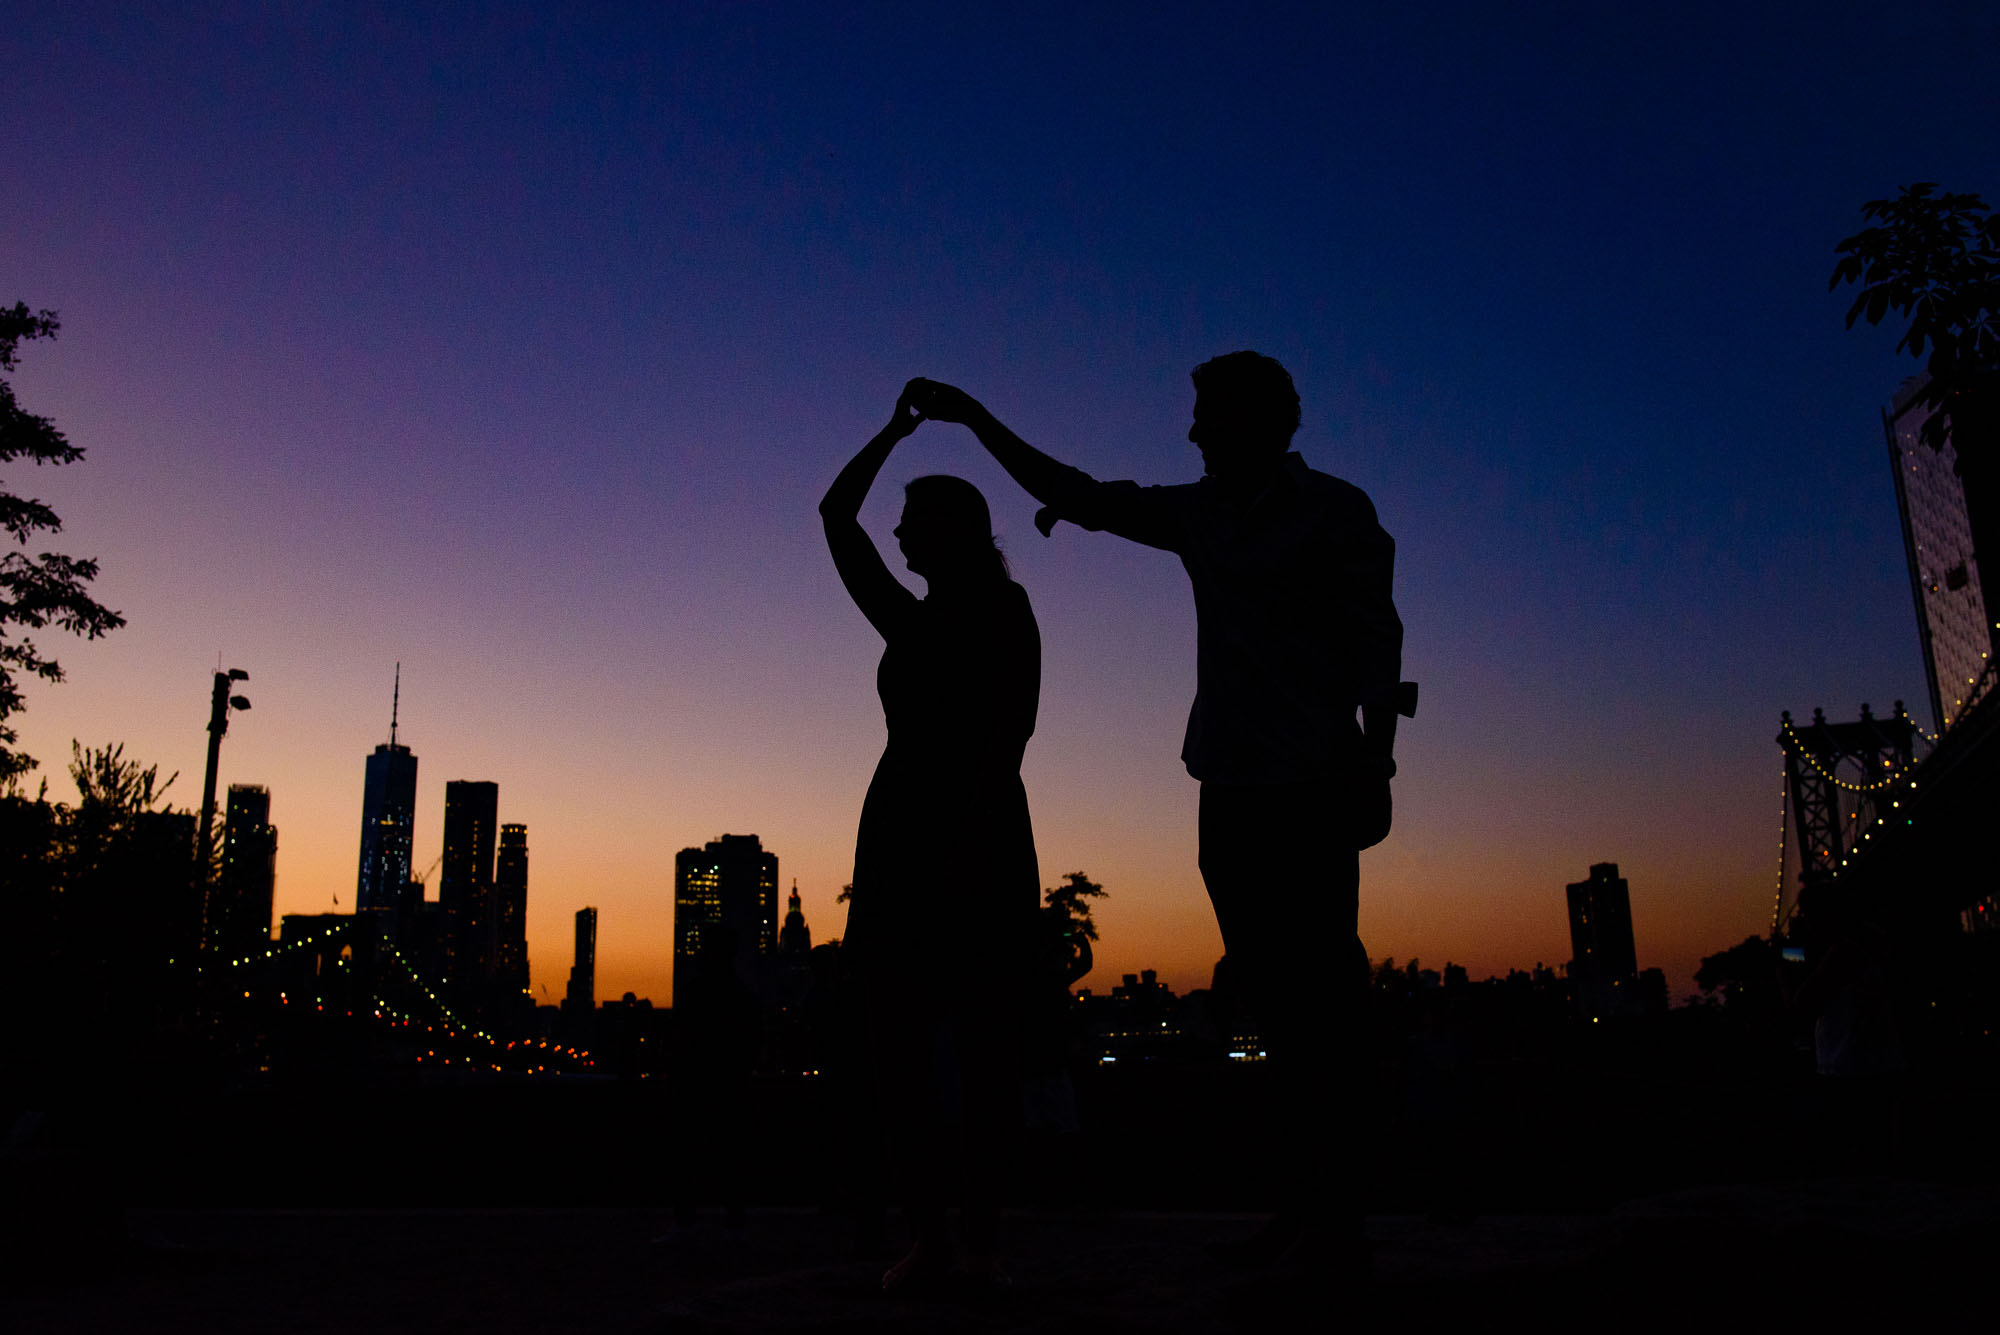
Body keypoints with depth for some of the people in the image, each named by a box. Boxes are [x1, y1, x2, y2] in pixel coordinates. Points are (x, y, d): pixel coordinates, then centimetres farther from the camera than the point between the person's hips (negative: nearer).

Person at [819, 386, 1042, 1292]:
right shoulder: (908, 623, 20)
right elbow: (836, 516, 21)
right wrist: (895, 430, 22)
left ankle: (981, 1235, -2)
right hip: (900, 827, 5)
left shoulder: (1003, 613, 5)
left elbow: (1012, 725, -7)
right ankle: (927, 1234, 3)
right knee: (899, 1038, -2)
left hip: (981, 833, -5)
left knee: (982, 1039, -5)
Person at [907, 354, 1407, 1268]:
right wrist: (973, 416, 21)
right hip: (1231, 783, 5)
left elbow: (1376, 637, -2)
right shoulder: (1199, 514, 17)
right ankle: (1303, 1204, 6)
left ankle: (1339, 1210, -7)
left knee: (1321, 992, -9)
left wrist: (1375, 762, -11)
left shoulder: (1334, 510, 3)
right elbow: (1081, 496, 21)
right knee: (1277, 1000, 3)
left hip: (1312, 783, -5)